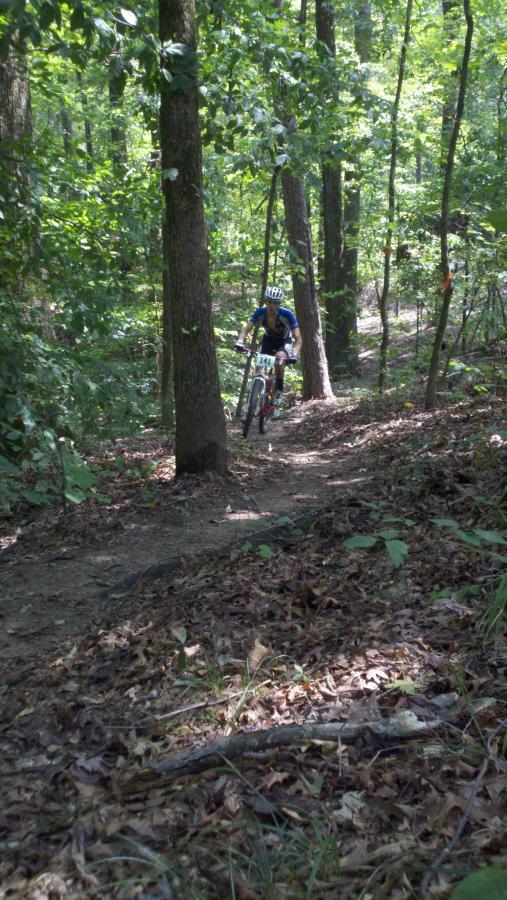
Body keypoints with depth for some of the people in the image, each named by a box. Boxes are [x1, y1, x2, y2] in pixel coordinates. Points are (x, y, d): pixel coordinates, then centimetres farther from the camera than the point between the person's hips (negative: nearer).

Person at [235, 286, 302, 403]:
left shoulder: (287, 314, -32)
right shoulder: (260, 312, -24)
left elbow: (298, 339, -31)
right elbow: (246, 329, -22)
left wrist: (294, 355, -48)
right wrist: (239, 342, -43)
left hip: (284, 341, -3)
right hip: (268, 339, 3)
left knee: (278, 358, -34)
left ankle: (280, 390, -13)